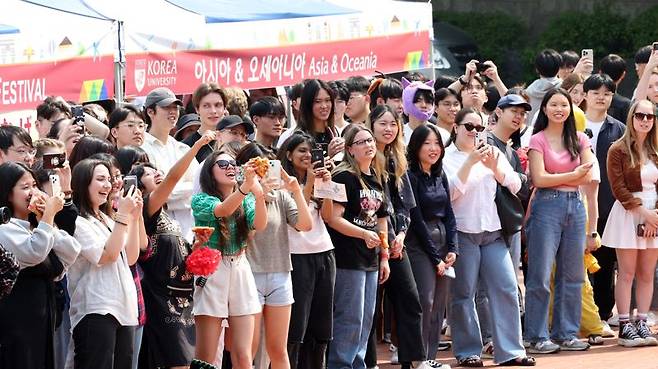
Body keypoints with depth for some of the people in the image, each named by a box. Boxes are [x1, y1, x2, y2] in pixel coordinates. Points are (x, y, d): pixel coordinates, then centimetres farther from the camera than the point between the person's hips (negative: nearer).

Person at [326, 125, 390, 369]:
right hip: (348, 258, -8)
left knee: (366, 318, 11)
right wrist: (364, 233, -27)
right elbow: (333, 218, -18)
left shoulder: (376, 180, 14)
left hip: (370, 259, 8)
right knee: (350, 317, -8)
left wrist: (384, 257, 19)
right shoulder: (344, 177, -11)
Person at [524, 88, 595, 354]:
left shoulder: (579, 140, 10)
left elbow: (589, 176, 1)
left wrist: (556, 179, -7)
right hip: (547, 206, -5)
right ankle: (538, 337, 1)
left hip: (574, 206, 5)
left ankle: (566, 333, 16)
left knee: (572, 274, 8)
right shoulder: (538, 141, -2)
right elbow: (539, 179, -11)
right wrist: (573, 175, -9)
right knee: (540, 275, -4)